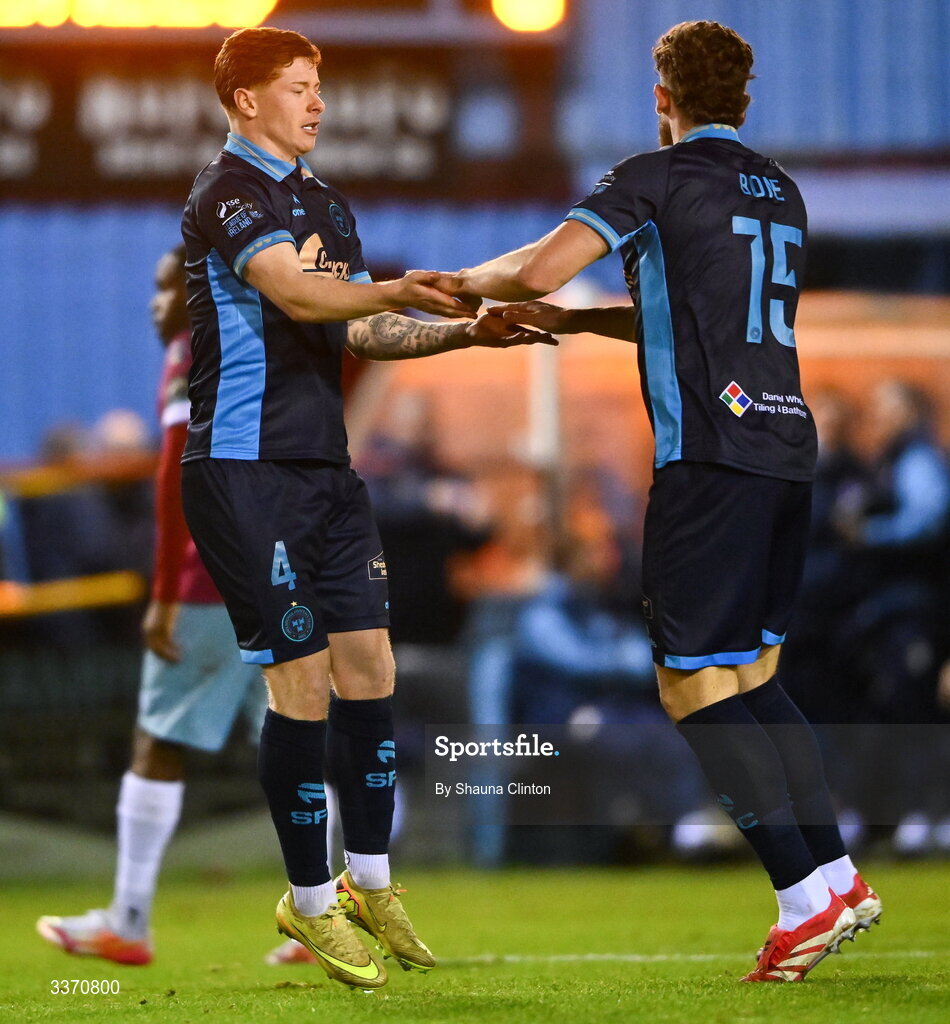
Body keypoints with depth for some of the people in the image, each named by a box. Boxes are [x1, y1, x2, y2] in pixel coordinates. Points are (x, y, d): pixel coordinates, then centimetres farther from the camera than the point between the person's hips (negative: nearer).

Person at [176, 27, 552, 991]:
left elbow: (353, 331, 18)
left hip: (323, 467, 8)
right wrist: (395, 290, -42)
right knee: (303, 681, -8)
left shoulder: (324, 202, 18)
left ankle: (368, 884, 19)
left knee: (368, 666, 6)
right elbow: (296, 294, -27)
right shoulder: (227, 195, -11)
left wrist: (464, 331, 6)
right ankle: (310, 904, 4)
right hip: (244, 471, -8)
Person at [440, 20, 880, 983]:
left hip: (711, 455, -7)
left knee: (696, 685, -4)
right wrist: (572, 320, 35)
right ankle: (838, 876, 12)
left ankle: (804, 897, -11)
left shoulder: (656, 179, -3)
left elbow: (538, 267, -14)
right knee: (752, 678, 17)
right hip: (788, 444, 7)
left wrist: (468, 282, 7)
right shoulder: (780, 194, 20)